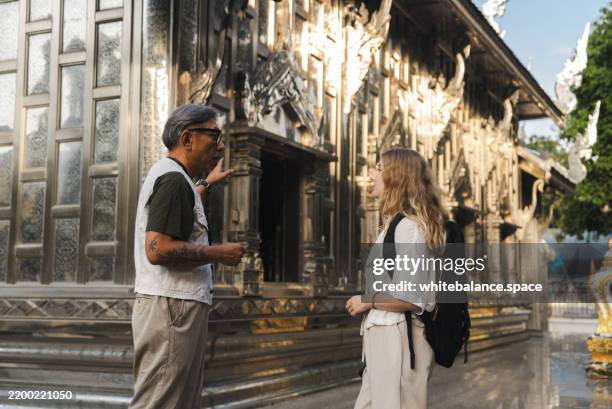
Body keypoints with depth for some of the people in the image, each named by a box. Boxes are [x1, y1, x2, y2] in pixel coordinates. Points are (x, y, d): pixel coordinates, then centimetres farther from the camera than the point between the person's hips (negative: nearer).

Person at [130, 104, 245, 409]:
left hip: (174, 306, 11)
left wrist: (206, 184, 50)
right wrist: (219, 253, -13)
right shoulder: (173, 178, -12)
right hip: (172, 306, -11)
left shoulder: (165, 174, 20)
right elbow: (158, 250, -23)